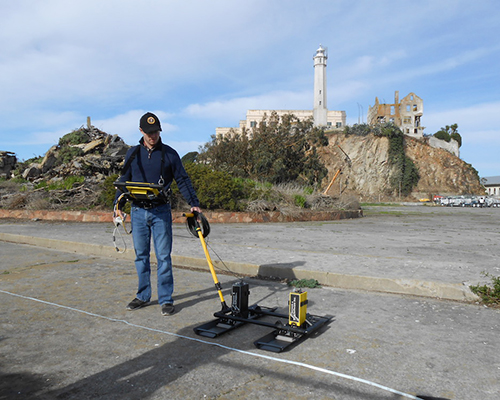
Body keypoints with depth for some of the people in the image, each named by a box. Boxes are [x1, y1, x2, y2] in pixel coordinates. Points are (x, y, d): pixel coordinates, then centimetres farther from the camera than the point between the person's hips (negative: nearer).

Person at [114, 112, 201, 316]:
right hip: (138, 211, 3)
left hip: (161, 211, -2)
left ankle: (166, 299, 8)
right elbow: (124, 181, 14)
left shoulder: (169, 153, 3)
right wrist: (118, 205, 3)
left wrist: (194, 204, -7)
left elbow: (183, 180, 3)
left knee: (163, 256, -2)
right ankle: (143, 296, 24)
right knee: (141, 255, 10)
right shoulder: (132, 153, 9)